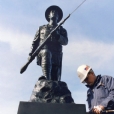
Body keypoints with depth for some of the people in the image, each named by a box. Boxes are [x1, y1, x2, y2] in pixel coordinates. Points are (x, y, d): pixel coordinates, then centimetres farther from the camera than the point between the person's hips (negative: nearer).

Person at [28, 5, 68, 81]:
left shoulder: (61, 29, 23)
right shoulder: (42, 28, 25)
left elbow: (65, 41, 5)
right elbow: (35, 42, 20)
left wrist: (57, 36, -13)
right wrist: (31, 54, 6)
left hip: (56, 55, 2)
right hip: (44, 51, -1)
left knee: (55, 78, -11)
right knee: (46, 54, -37)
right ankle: (47, 81, -47)